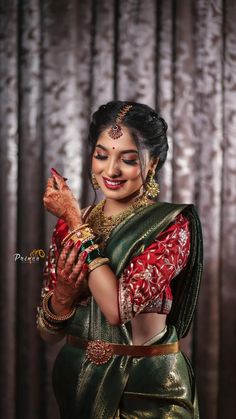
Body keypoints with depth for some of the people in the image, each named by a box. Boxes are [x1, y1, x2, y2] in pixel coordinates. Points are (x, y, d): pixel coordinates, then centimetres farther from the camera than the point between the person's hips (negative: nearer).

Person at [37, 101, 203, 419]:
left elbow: (117, 307, -26)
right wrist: (61, 295, -19)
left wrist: (76, 222, -19)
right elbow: (48, 333, 2)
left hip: (147, 386, -4)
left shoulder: (173, 225, -13)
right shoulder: (68, 223, -1)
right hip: (77, 380, 4)